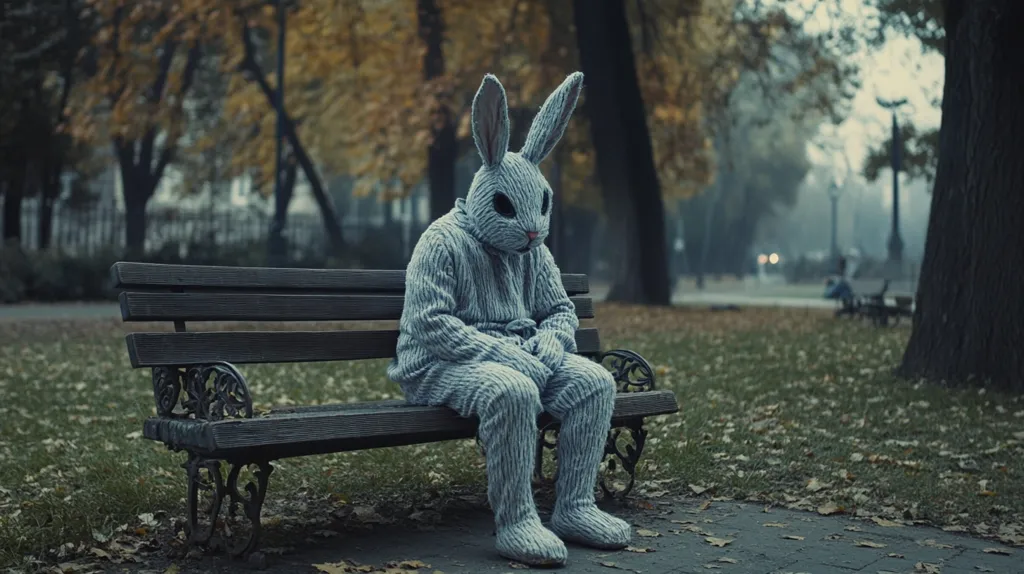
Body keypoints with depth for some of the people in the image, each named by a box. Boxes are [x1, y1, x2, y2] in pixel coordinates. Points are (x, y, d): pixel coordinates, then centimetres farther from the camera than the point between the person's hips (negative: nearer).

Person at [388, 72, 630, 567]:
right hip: (444, 365, -7)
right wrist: (503, 353, -26)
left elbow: (560, 309, 19)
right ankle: (514, 523, -28)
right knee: (513, 392, -39)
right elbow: (431, 324, -20)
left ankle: (574, 508, -9)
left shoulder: (532, 251, 13)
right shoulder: (443, 242, -11)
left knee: (595, 381, -13)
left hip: (516, 355, 8)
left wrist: (552, 341, -7)